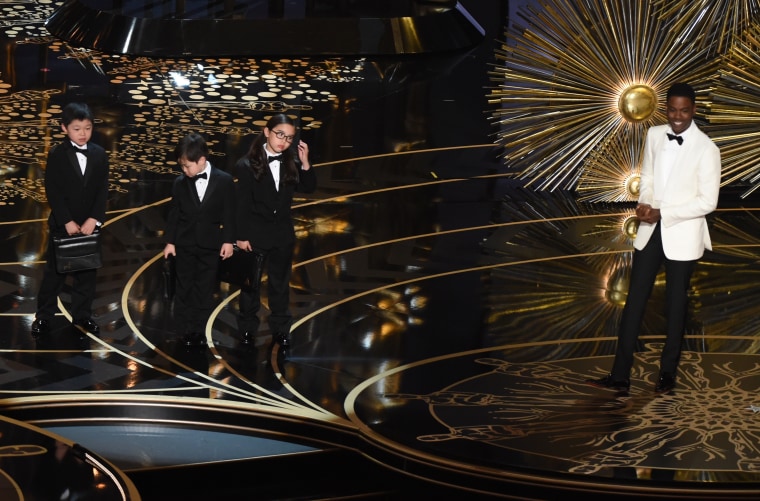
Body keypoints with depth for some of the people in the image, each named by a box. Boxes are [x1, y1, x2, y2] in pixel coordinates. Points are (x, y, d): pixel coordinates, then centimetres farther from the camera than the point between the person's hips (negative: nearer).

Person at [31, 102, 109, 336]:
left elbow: (102, 191, -2)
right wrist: (67, 222, -16)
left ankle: (82, 314, 22)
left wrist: (93, 220, -13)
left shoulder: (99, 154, 0)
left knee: (87, 272, 9)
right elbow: (52, 192, -11)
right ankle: (44, 316, 16)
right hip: (62, 224, -3)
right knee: (54, 272, 6)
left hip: (89, 224, 3)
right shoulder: (56, 155, -8)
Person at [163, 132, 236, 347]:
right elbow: (174, 214, 3)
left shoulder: (224, 180, -7)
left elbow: (229, 213, -3)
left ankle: (199, 332, 13)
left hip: (210, 245, -1)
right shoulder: (180, 183, -2)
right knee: (184, 289, 6)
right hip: (184, 244, 1)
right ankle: (185, 332, 13)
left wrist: (228, 240, -4)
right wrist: (170, 241, 2)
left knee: (205, 290, 5)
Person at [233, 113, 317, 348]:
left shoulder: (290, 163, -3)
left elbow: (309, 188, 1)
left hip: (283, 234, 4)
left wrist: (305, 162, -14)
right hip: (256, 234, -4)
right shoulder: (247, 165, -14)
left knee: (280, 284, 14)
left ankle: (280, 330, 26)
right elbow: (242, 204, -12)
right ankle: (247, 329, 26)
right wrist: (241, 236, -12)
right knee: (251, 284, 12)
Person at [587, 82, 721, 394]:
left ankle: (668, 373, 23)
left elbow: (708, 201, -14)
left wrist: (662, 213, -18)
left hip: (682, 235, -5)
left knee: (676, 305, 9)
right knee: (634, 301, 4)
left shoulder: (706, 149, -14)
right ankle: (620, 376, 7)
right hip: (650, 230, 5)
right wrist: (644, 203, -8)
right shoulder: (654, 135, 2)